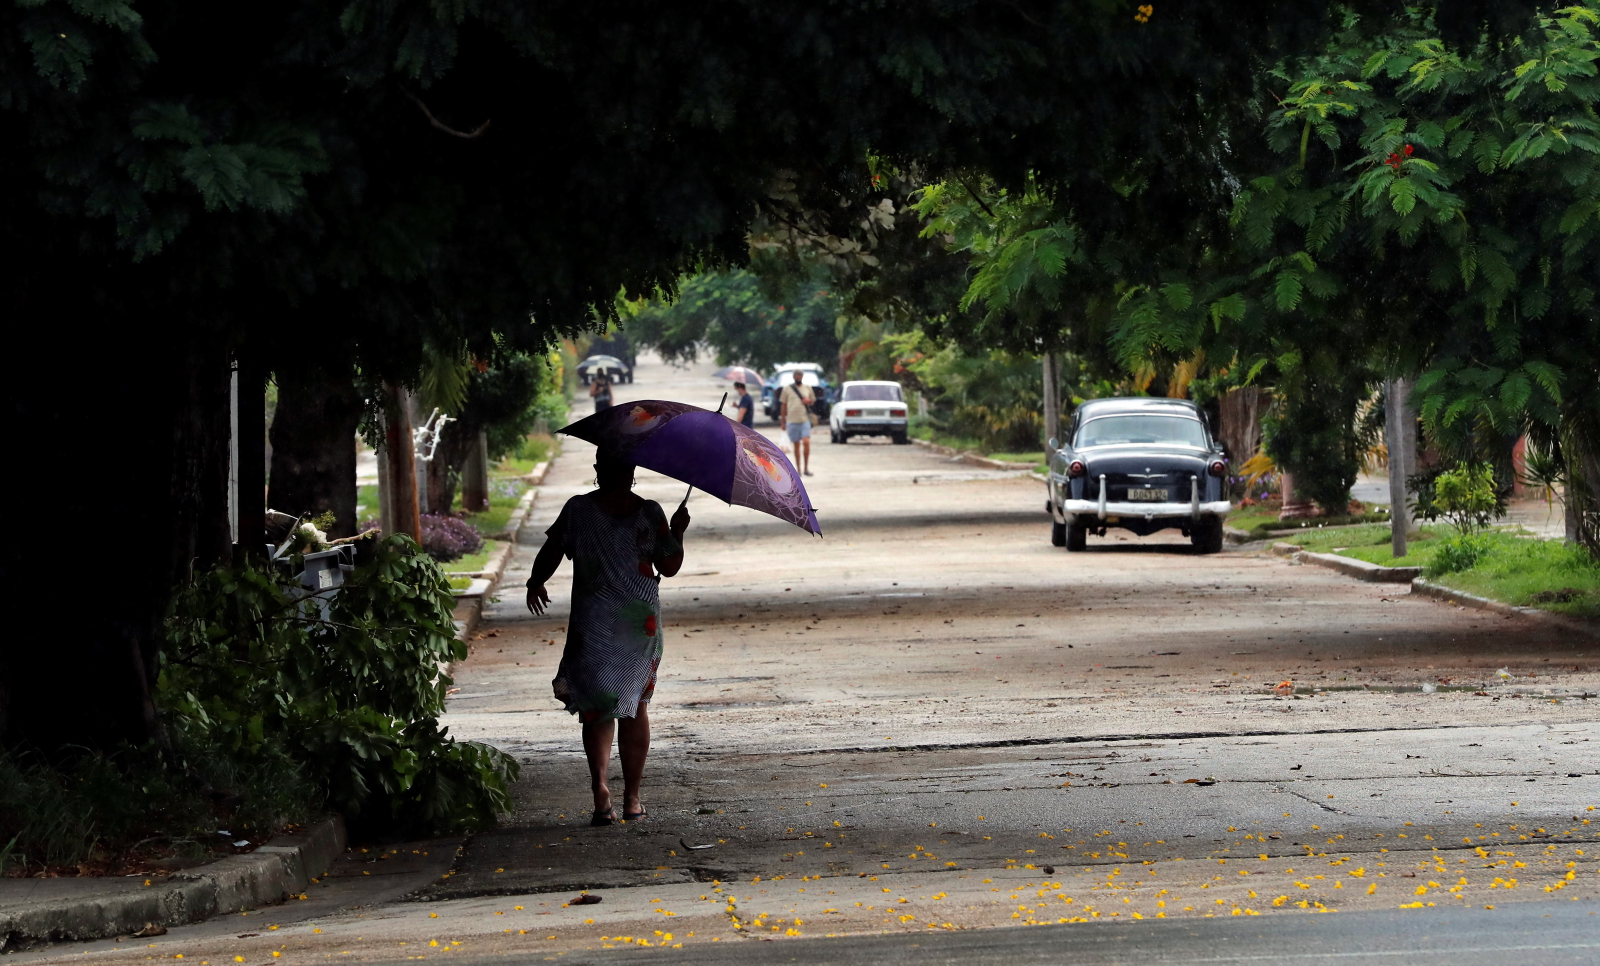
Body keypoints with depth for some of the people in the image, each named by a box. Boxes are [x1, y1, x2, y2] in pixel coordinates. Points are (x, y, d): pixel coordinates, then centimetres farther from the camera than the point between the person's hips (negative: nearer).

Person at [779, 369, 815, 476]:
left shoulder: (807, 387, 9)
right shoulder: (787, 388, 5)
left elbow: (813, 399, 21)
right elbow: (783, 405, 8)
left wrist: (808, 401, -5)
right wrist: (783, 422, 6)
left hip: (805, 420, 0)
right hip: (792, 421, 0)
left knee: (806, 442, -14)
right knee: (796, 445, 5)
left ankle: (806, 468, -7)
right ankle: (798, 469, 12)